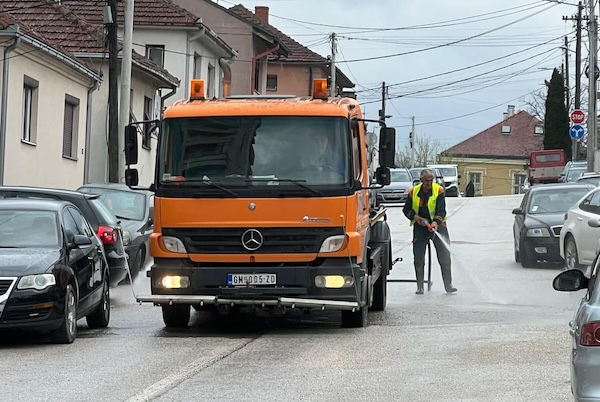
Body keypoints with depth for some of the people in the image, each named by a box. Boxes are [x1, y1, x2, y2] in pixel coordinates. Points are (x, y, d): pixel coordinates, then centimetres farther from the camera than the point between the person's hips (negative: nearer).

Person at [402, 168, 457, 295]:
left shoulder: (439, 191, -10)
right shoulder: (413, 192, -3)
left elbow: (441, 210, -17)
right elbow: (406, 210, 6)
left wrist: (436, 222, -33)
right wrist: (415, 217, -12)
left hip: (437, 225, -1)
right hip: (420, 227, 1)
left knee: (444, 256, -4)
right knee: (419, 257, -1)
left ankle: (448, 285, 5)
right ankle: (419, 286, 9)